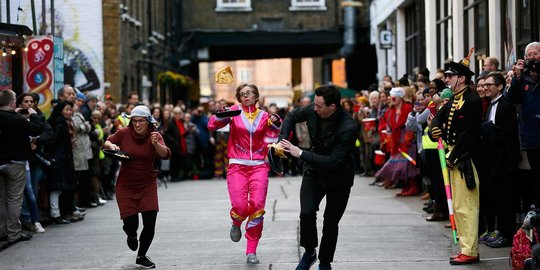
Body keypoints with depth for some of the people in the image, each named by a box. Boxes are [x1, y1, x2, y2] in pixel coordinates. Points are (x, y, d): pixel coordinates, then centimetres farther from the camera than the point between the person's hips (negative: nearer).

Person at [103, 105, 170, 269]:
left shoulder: (155, 135, -8)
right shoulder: (124, 134, -7)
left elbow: (165, 155, -21)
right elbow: (106, 143, 9)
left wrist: (156, 144, -39)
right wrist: (111, 145, -15)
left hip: (147, 185, 1)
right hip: (126, 186, 0)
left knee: (150, 223, -4)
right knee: (130, 224, -5)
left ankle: (142, 256, 23)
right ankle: (132, 237, 36)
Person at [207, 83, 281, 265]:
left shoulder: (263, 116, 9)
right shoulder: (235, 111, 5)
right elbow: (212, 126, -2)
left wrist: (277, 123, -12)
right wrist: (222, 115, -20)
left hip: (258, 166, 1)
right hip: (237, 166, -1)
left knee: (257, 206, -10)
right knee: (240, 206, -13)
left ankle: (251, 251, 0)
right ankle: (236, 224, 25)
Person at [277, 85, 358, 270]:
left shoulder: (348, 128, -31)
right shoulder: (313, 110, -15)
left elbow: (334, 162, -33)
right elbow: (292, 116, 7)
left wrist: (301, 154, -30)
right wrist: (282, 140, -8)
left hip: (338, 178, -3)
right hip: (314, 171, 3)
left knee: (330, 223, 6)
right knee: (307, 213, -15)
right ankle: (309, 253, 9)